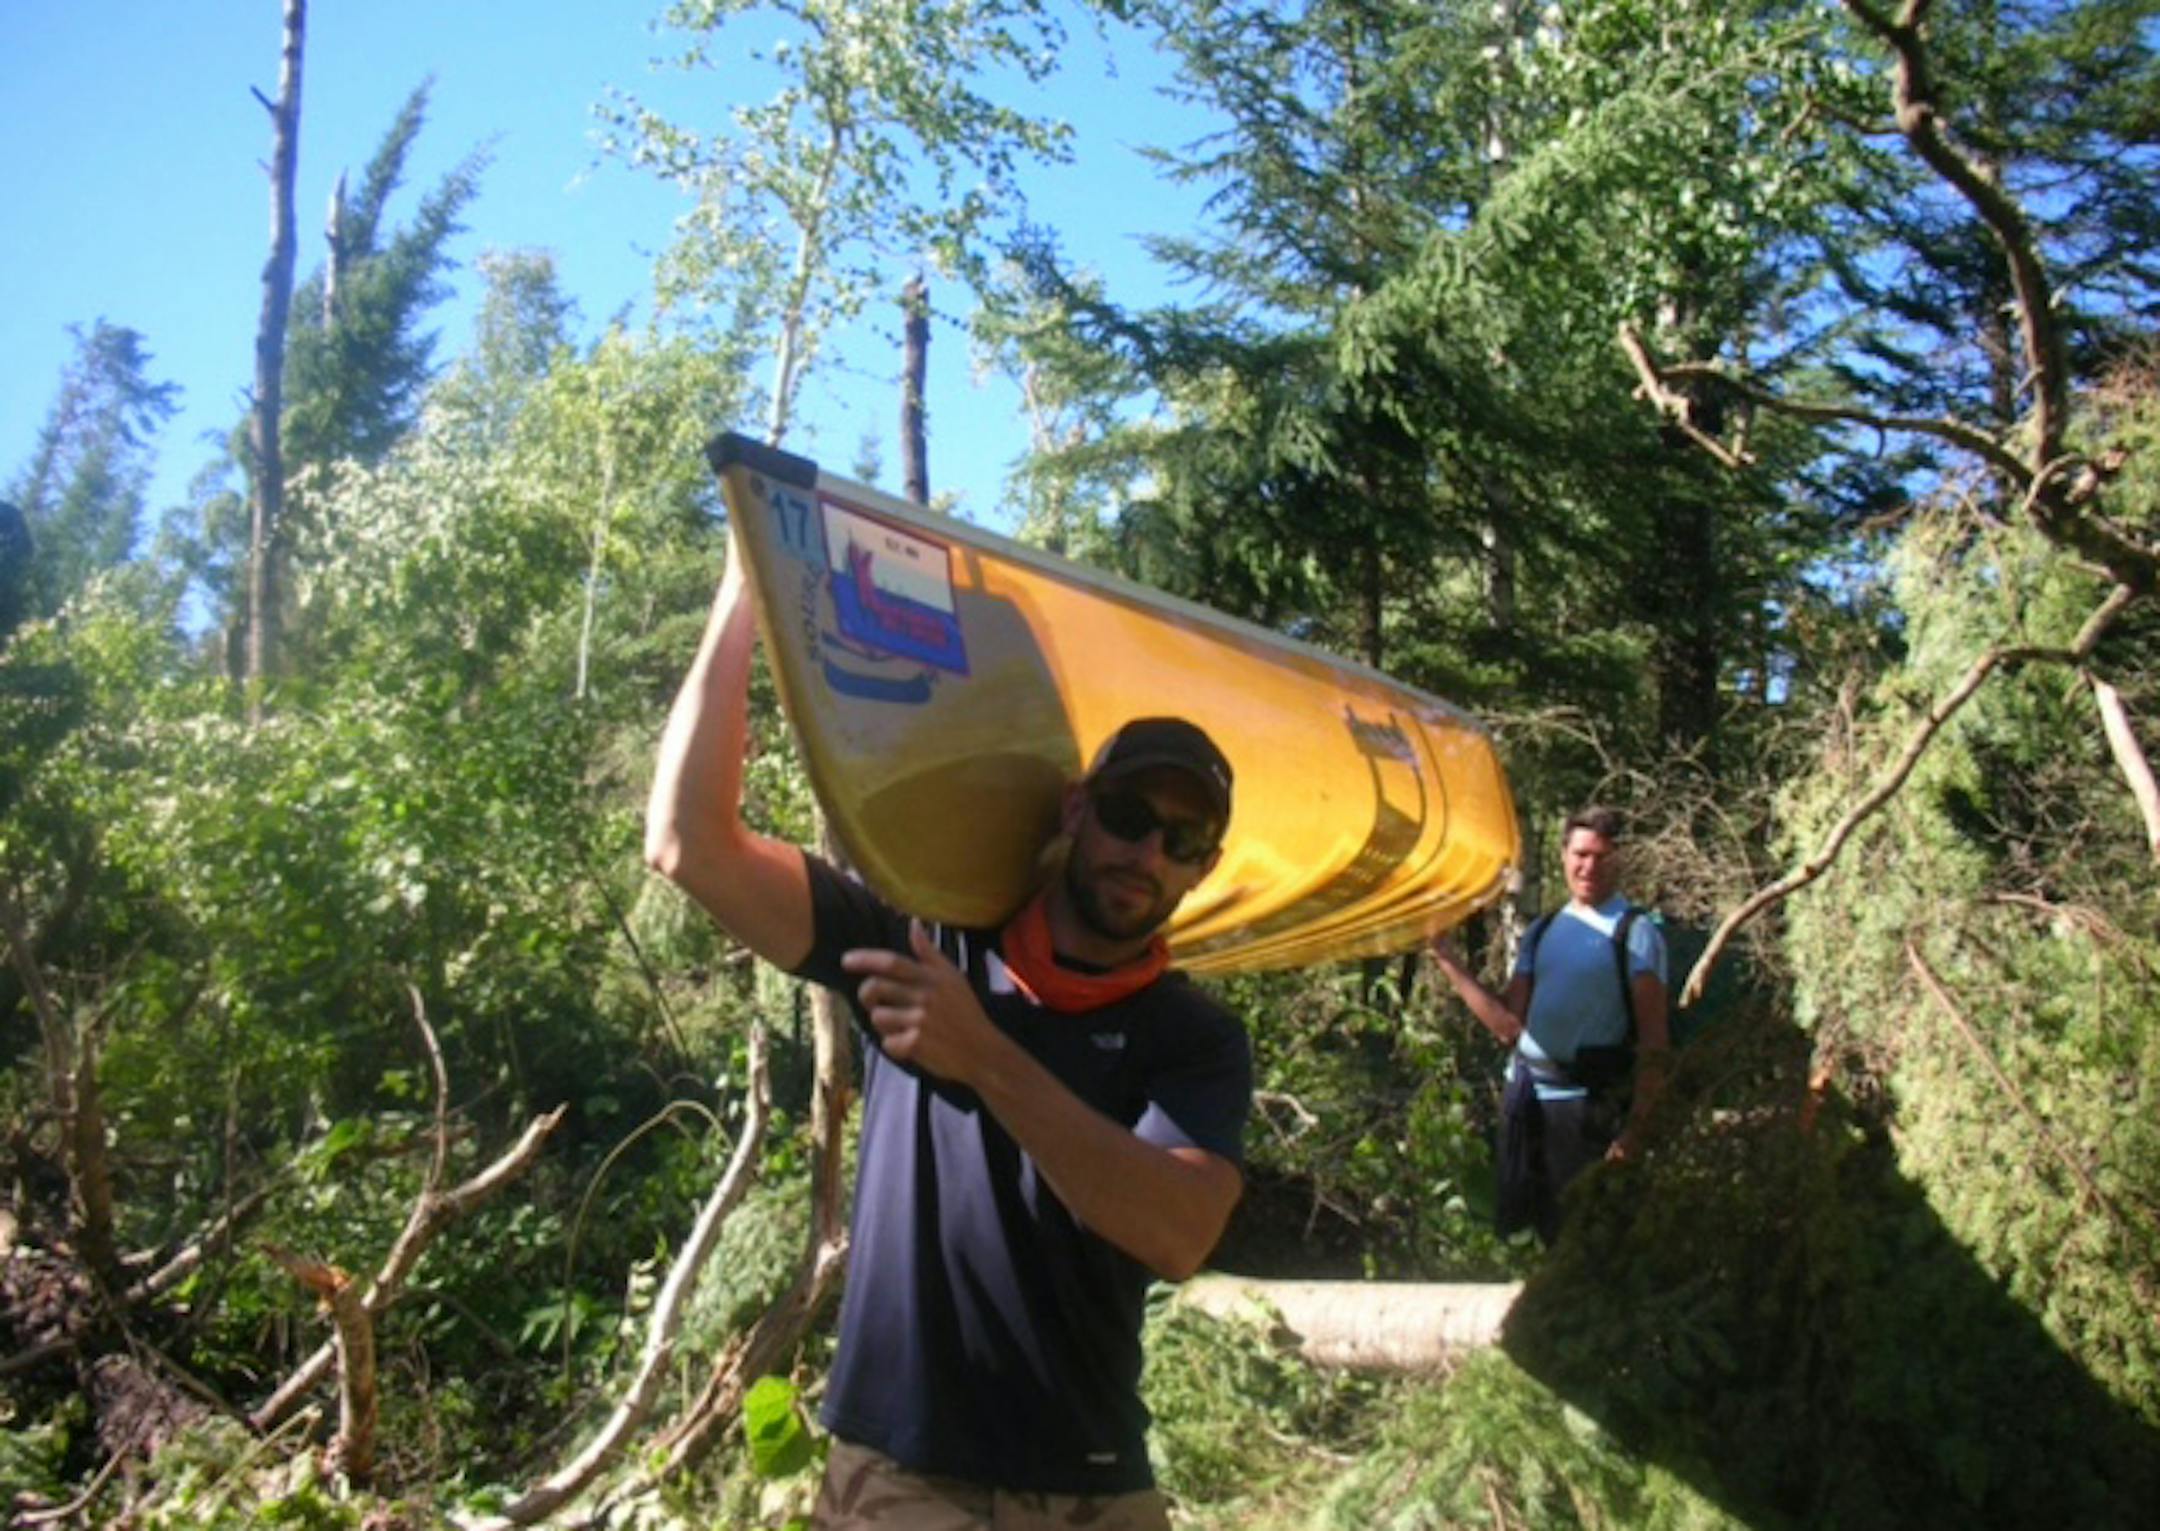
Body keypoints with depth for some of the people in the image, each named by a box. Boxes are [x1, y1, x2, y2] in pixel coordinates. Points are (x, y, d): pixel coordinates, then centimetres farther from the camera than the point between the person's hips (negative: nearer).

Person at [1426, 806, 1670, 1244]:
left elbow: (1654, 1045, -10)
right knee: (1516, 1232, 16)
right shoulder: (1543, 931, 10)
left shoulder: (1636, 934, -6)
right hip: (1522, 1097, 6)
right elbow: (1510, 1025, 3)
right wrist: (1448, 958, 0)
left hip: (1582, 1103, -5)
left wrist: (1635, 1129, -18)